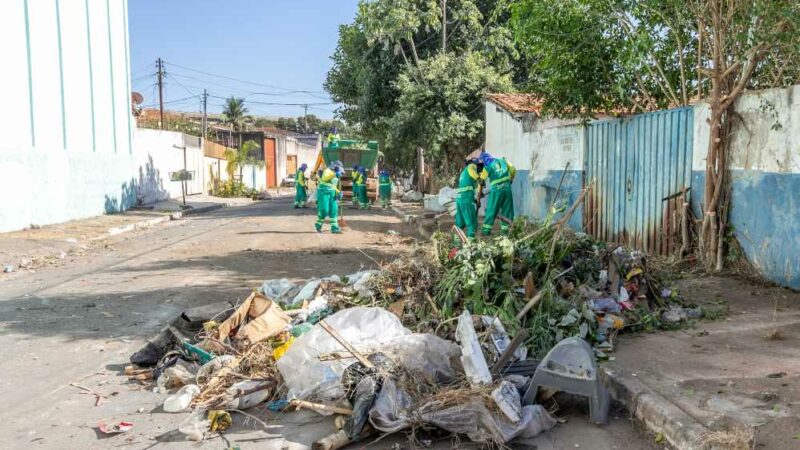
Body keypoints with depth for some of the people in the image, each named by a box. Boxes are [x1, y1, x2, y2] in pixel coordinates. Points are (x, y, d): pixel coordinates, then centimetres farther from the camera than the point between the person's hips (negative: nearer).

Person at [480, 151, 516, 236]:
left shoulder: (487, 167, 2)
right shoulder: (502, 161, 12)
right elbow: (513, 170, 12)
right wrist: (510, 180, 26)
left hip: (496, 189, -3)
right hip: (507, 188, 3)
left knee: (491, 210, 3)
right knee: (506, 210, 10)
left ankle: (486, 230, 2)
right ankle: (504, 229, 8)